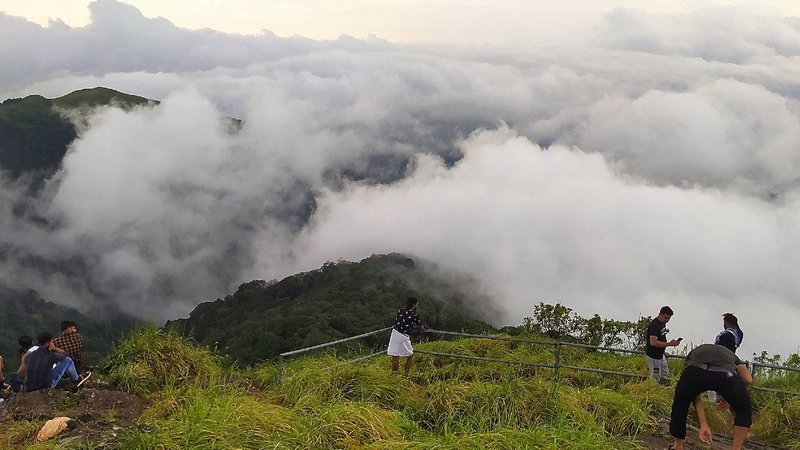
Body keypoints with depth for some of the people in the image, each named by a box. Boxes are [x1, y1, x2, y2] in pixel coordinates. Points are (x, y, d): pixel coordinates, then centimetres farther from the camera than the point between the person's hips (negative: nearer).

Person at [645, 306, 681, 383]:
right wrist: (669, 344, -37)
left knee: (665, 378, 16)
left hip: (660, 355, 10)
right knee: (655, 379, 1)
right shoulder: (654, 325, -24)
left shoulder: (663, 323, 7)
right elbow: (653, 342, -35)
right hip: (653, 356, -10)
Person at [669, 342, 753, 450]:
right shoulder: (730, 354, 46)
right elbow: (748, 380, 26)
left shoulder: (694, 353, 44)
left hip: (695, 371, 0)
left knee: (680, 405, 33)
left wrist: (703, 425, 34)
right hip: (725, 374, 0)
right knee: (744, 409, 32)